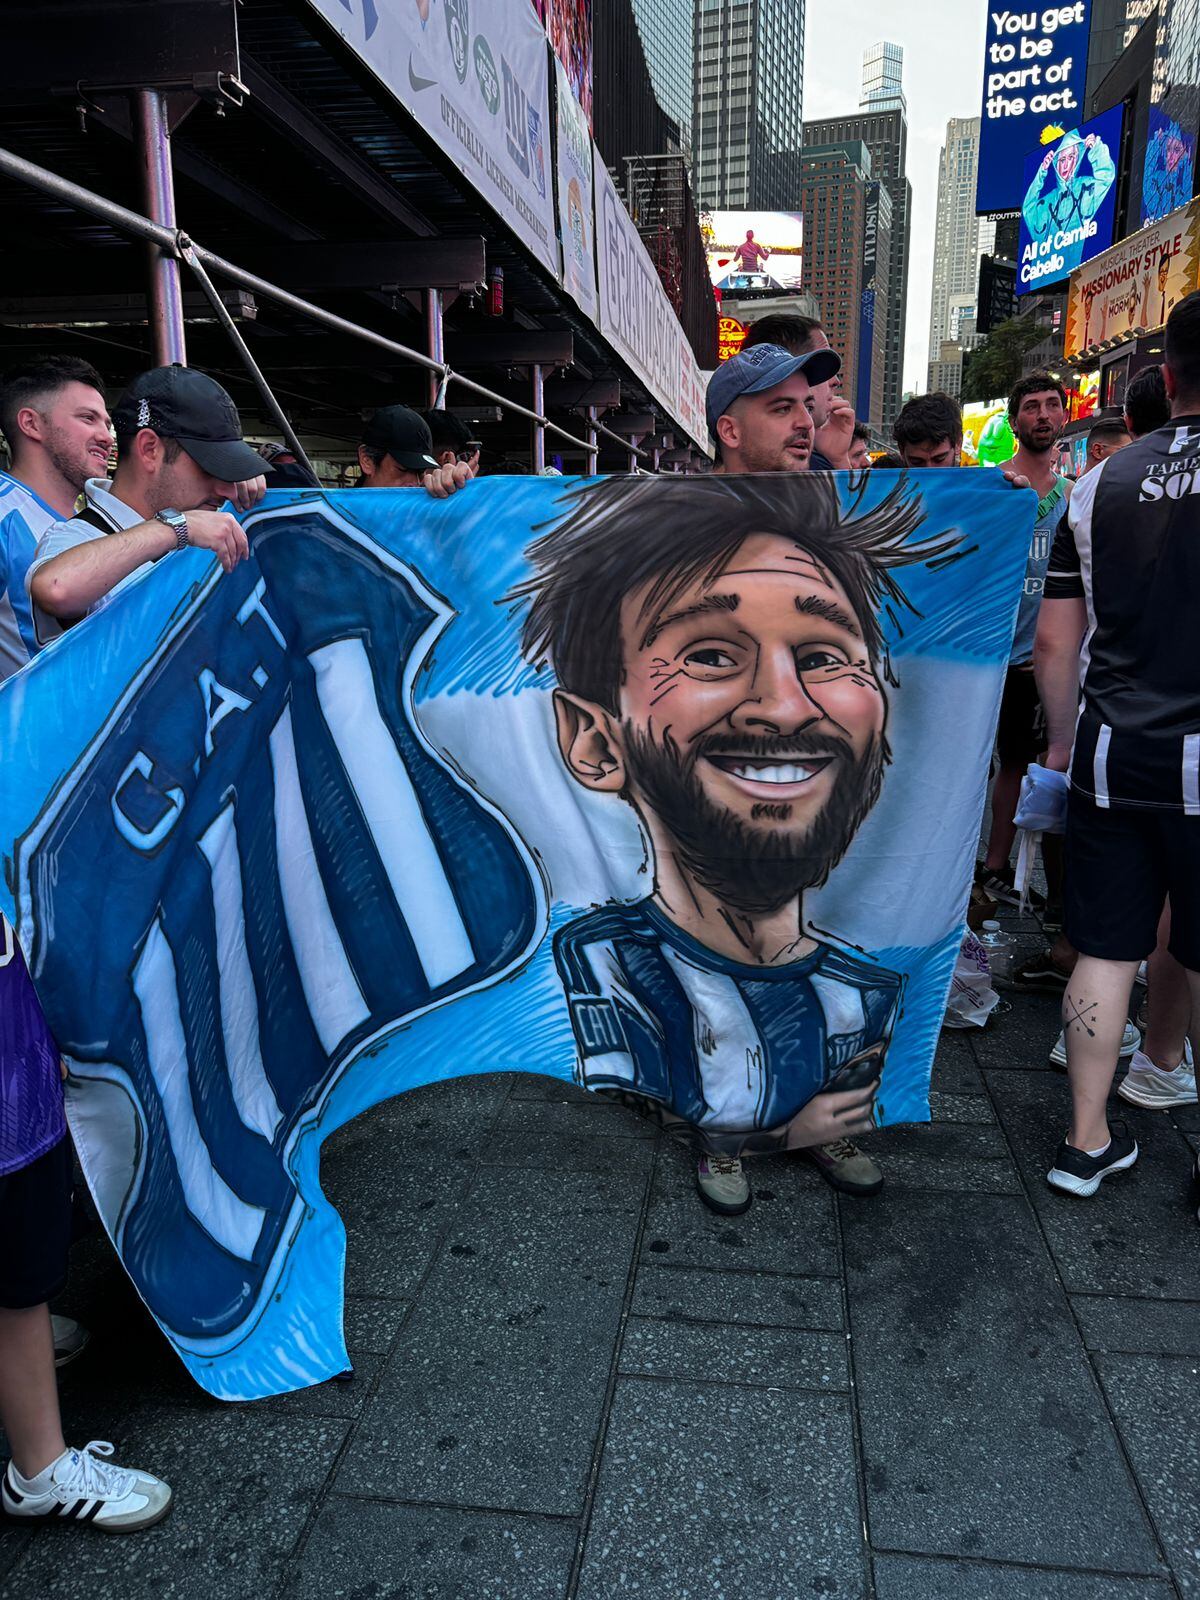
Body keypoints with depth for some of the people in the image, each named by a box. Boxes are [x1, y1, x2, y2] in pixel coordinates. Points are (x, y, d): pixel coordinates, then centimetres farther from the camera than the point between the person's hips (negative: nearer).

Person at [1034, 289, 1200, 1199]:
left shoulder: (1104, 484, 5)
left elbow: (1055, 640, 7)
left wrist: (1062, 743, 18)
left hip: (1113, 756, 3)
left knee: (1106, 951, 11)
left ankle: (1088, 1141, 21)